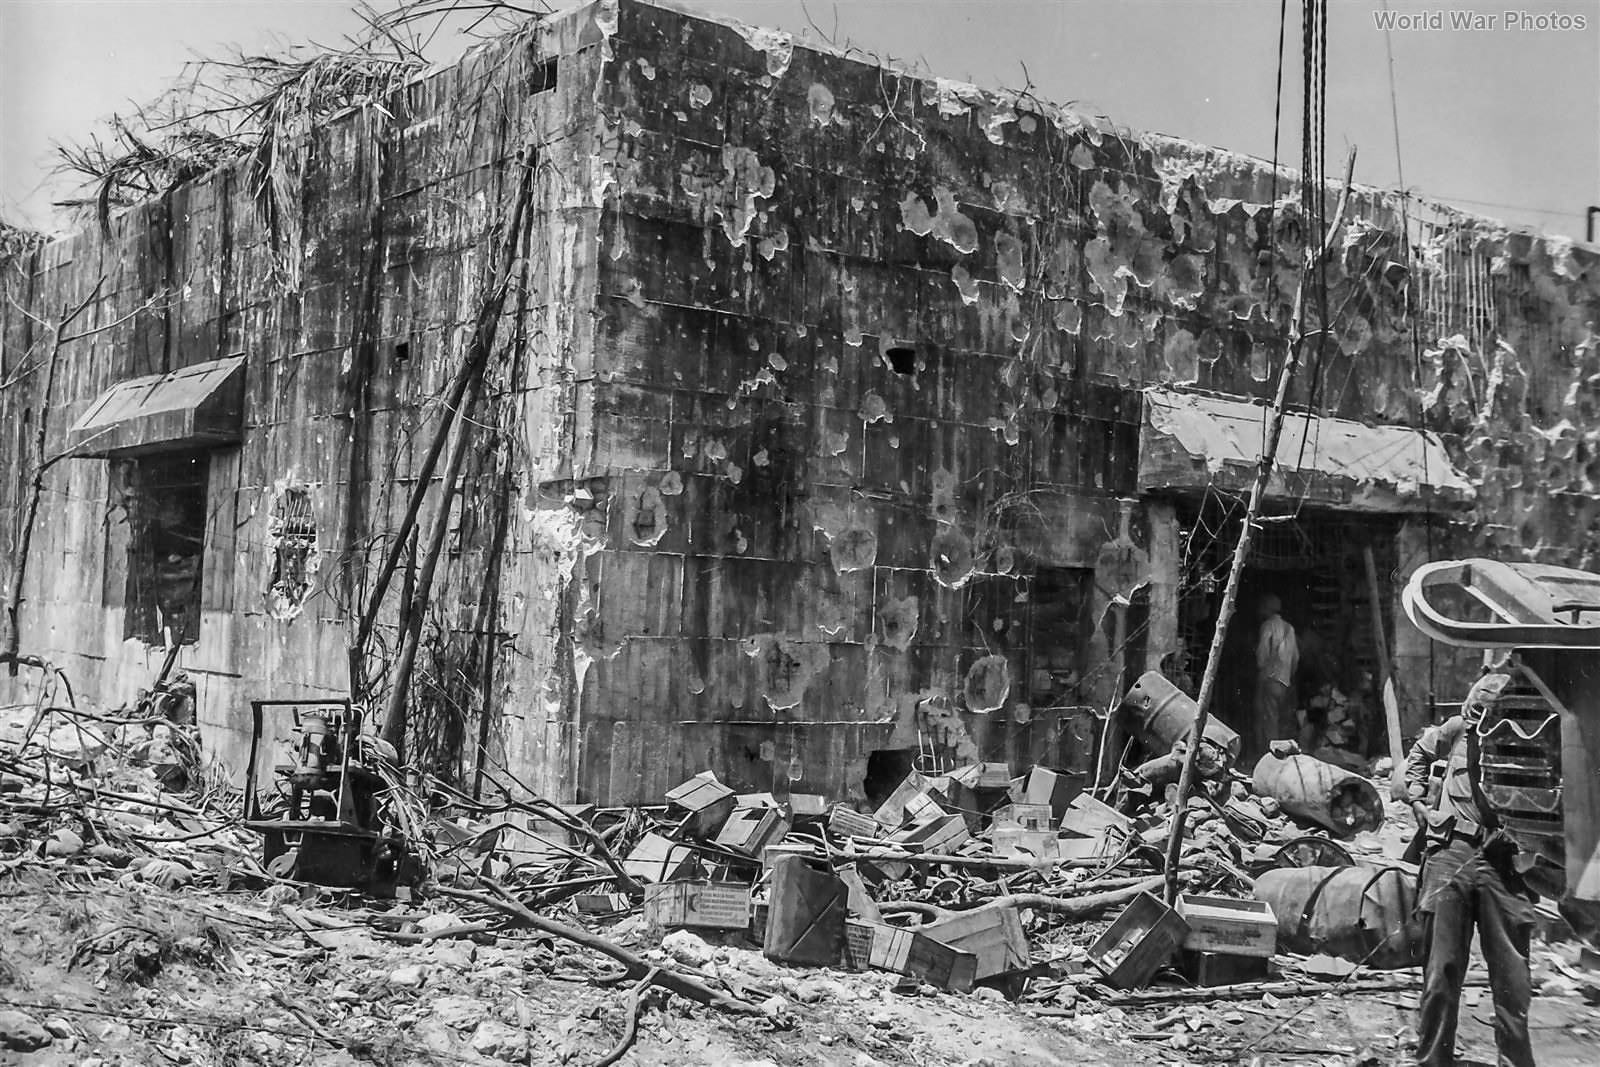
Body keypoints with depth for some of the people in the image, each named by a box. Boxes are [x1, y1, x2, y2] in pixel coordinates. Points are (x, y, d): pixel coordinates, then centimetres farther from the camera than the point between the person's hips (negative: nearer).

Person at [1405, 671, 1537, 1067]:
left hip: (1503, 866, -1)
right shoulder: (1459, 729, 3)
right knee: (1442, 969, 4)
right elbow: (1418, 755, 24)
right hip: (1451, 854, 1)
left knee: (1513, 978, 5)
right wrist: (1418, 800, 13)